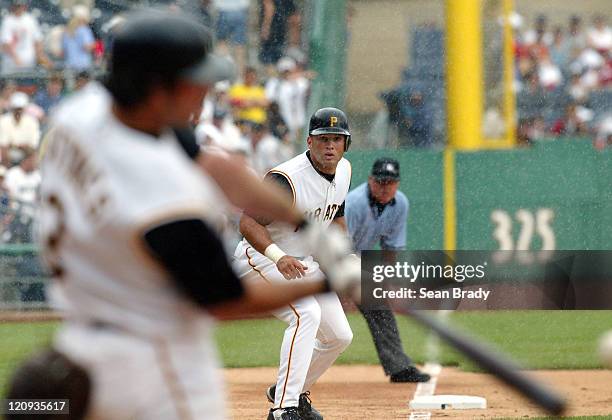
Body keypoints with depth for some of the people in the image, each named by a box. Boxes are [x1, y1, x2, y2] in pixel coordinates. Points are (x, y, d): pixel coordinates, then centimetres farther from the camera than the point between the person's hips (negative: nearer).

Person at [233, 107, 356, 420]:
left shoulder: (343, 171, 0)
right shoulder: (285, 179, -28)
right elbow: (249, 222, -33)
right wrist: (278, 257, -48)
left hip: (305, 263, 9)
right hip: (260, 260, -9)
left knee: (339, 336, 10)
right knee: (306, 313, -32)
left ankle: (291, 391, 33)